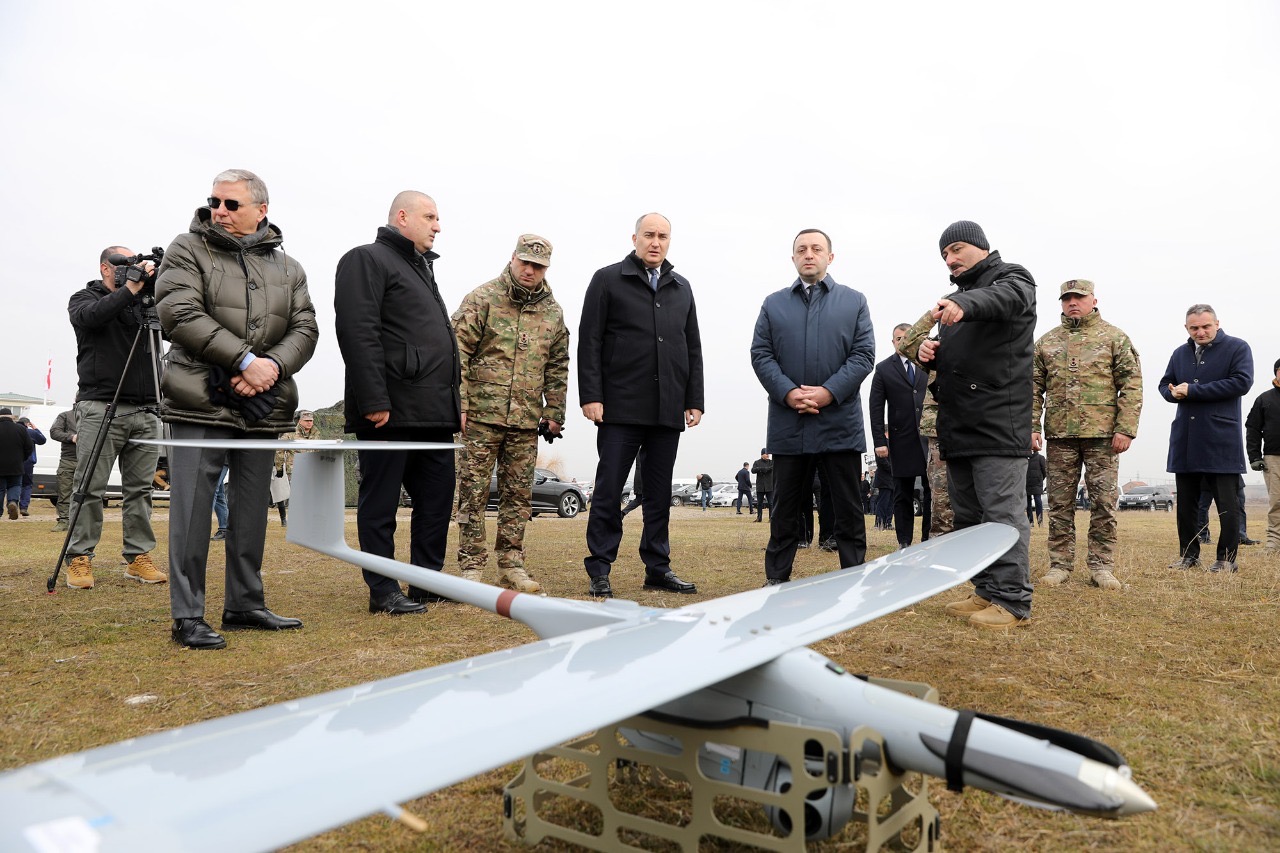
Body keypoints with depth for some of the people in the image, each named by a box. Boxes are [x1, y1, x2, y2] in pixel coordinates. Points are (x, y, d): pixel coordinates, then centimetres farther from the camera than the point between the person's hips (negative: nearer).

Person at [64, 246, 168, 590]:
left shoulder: (144, 302, 17)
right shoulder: (85, 298, 8)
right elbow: (91, 316, -14)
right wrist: (129, 289, -16)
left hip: (145, 411, 4)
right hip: (100, 409, -3)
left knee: (140, 488, 5)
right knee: (89, 487, -3)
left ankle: (139, 557, 9)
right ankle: (79, 560, 4)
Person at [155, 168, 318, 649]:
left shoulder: (287, 267, 15)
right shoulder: (188, 251, 3)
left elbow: (304, 328, 7)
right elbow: (180, 314, -10)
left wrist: (273, 366, -13)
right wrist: (245, 360, -18)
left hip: (264, 407, 4)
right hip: (202, 404, -4)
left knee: (252, 510, 11)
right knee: (192, 509, -4)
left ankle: (245, 605, 23)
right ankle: (188, 617, 4)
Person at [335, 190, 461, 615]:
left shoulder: (423, 268, 25)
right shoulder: (367, 260, -4)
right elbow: (358, 334, -16)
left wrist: (453, 400, 21)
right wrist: (374, 401, -22)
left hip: (433, 412, 9)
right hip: (391, 411, -9)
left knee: (438, 497, 11)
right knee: (381, 503, 1)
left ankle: (427, 582, 21)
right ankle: (383, 591, 9)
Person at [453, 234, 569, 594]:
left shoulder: (553, 312, 11)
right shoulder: (482, 299, -2)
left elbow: (557, 367, 17)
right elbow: (458, 352, -6)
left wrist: (554, 412, 12)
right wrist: (458, 404, -12)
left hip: (527, 421, 4)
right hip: (482, 414, -4)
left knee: (518, 495, 9)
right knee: (474, 490, 0)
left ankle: (511, 566, 18)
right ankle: (471, 567, 8)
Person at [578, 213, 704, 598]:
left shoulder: (682, 288, 18)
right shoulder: (608, 280, 4)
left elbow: (693, 348, 17)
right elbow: (590, 342, -2)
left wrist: (694, 401, 10)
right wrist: (590, 396, -11)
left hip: (668, 409, 5)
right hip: (620, 407, -4)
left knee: (660, 493, 9)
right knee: (609, 490, -1)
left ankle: (658, 569, 18)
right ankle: (599, 571, 8)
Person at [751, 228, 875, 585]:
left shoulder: (854, 301, 10)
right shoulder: (774, 304, 13)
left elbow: (864, 354, 1)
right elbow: (760, 354, 4)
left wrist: (829, 392, -12)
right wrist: (787, 393, -12)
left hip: (840, 424, -1)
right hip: (788, 424, 1)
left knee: (848, 509, 4)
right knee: (785, 508, 8)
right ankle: (776, 580, 17)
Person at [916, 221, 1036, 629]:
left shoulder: (1011, 278, 0)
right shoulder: (954, 297, 23)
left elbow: (1004, 298, -26)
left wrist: (964, 304, -48)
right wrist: (930, 354, 1)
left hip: (997, 422, -8)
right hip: (957, 423, 8)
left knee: (1002, 513, -8)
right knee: (967, 515, 12)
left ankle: (1012, 601, -1)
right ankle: (986, 591, 21)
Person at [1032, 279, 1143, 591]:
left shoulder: (1115, 338, 5)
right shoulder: (1047, 342, 12)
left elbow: (1132, 386, 0)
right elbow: (1034, 388, 10)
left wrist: (1125, 429, -10)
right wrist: (1032, 426, 0)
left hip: (1102, 434, -2)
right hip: (1059, 434, 2)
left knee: (1104, 501, 1)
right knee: (1059, 502, 5)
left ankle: (1102, 566, 9)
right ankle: (1060, 563, 12)